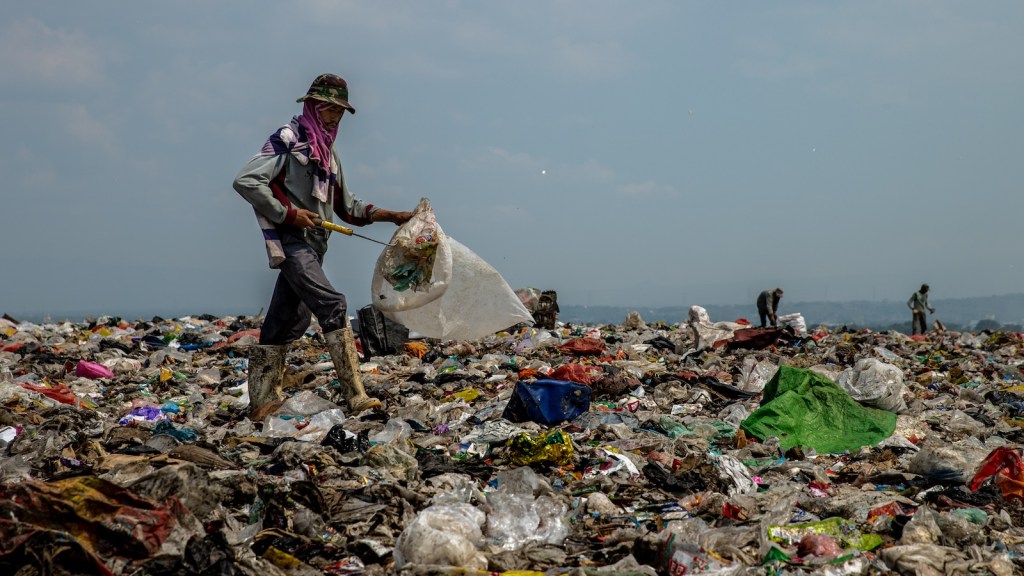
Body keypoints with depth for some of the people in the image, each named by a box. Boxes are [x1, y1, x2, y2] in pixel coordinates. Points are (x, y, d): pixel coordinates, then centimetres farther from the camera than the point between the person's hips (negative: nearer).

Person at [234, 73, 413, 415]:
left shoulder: (327, 152, 20)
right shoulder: (287, 139, -5)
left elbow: (347, 206, 26)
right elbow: (245, 181, -14)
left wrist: (393, 216, 17)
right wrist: (289, 213, -16)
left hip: (313, 246, 9)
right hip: (291, 242, -9)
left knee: (289, 322, 11)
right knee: (332, 306, -21)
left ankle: (263, 399, 20)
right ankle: (354, 395, -25)